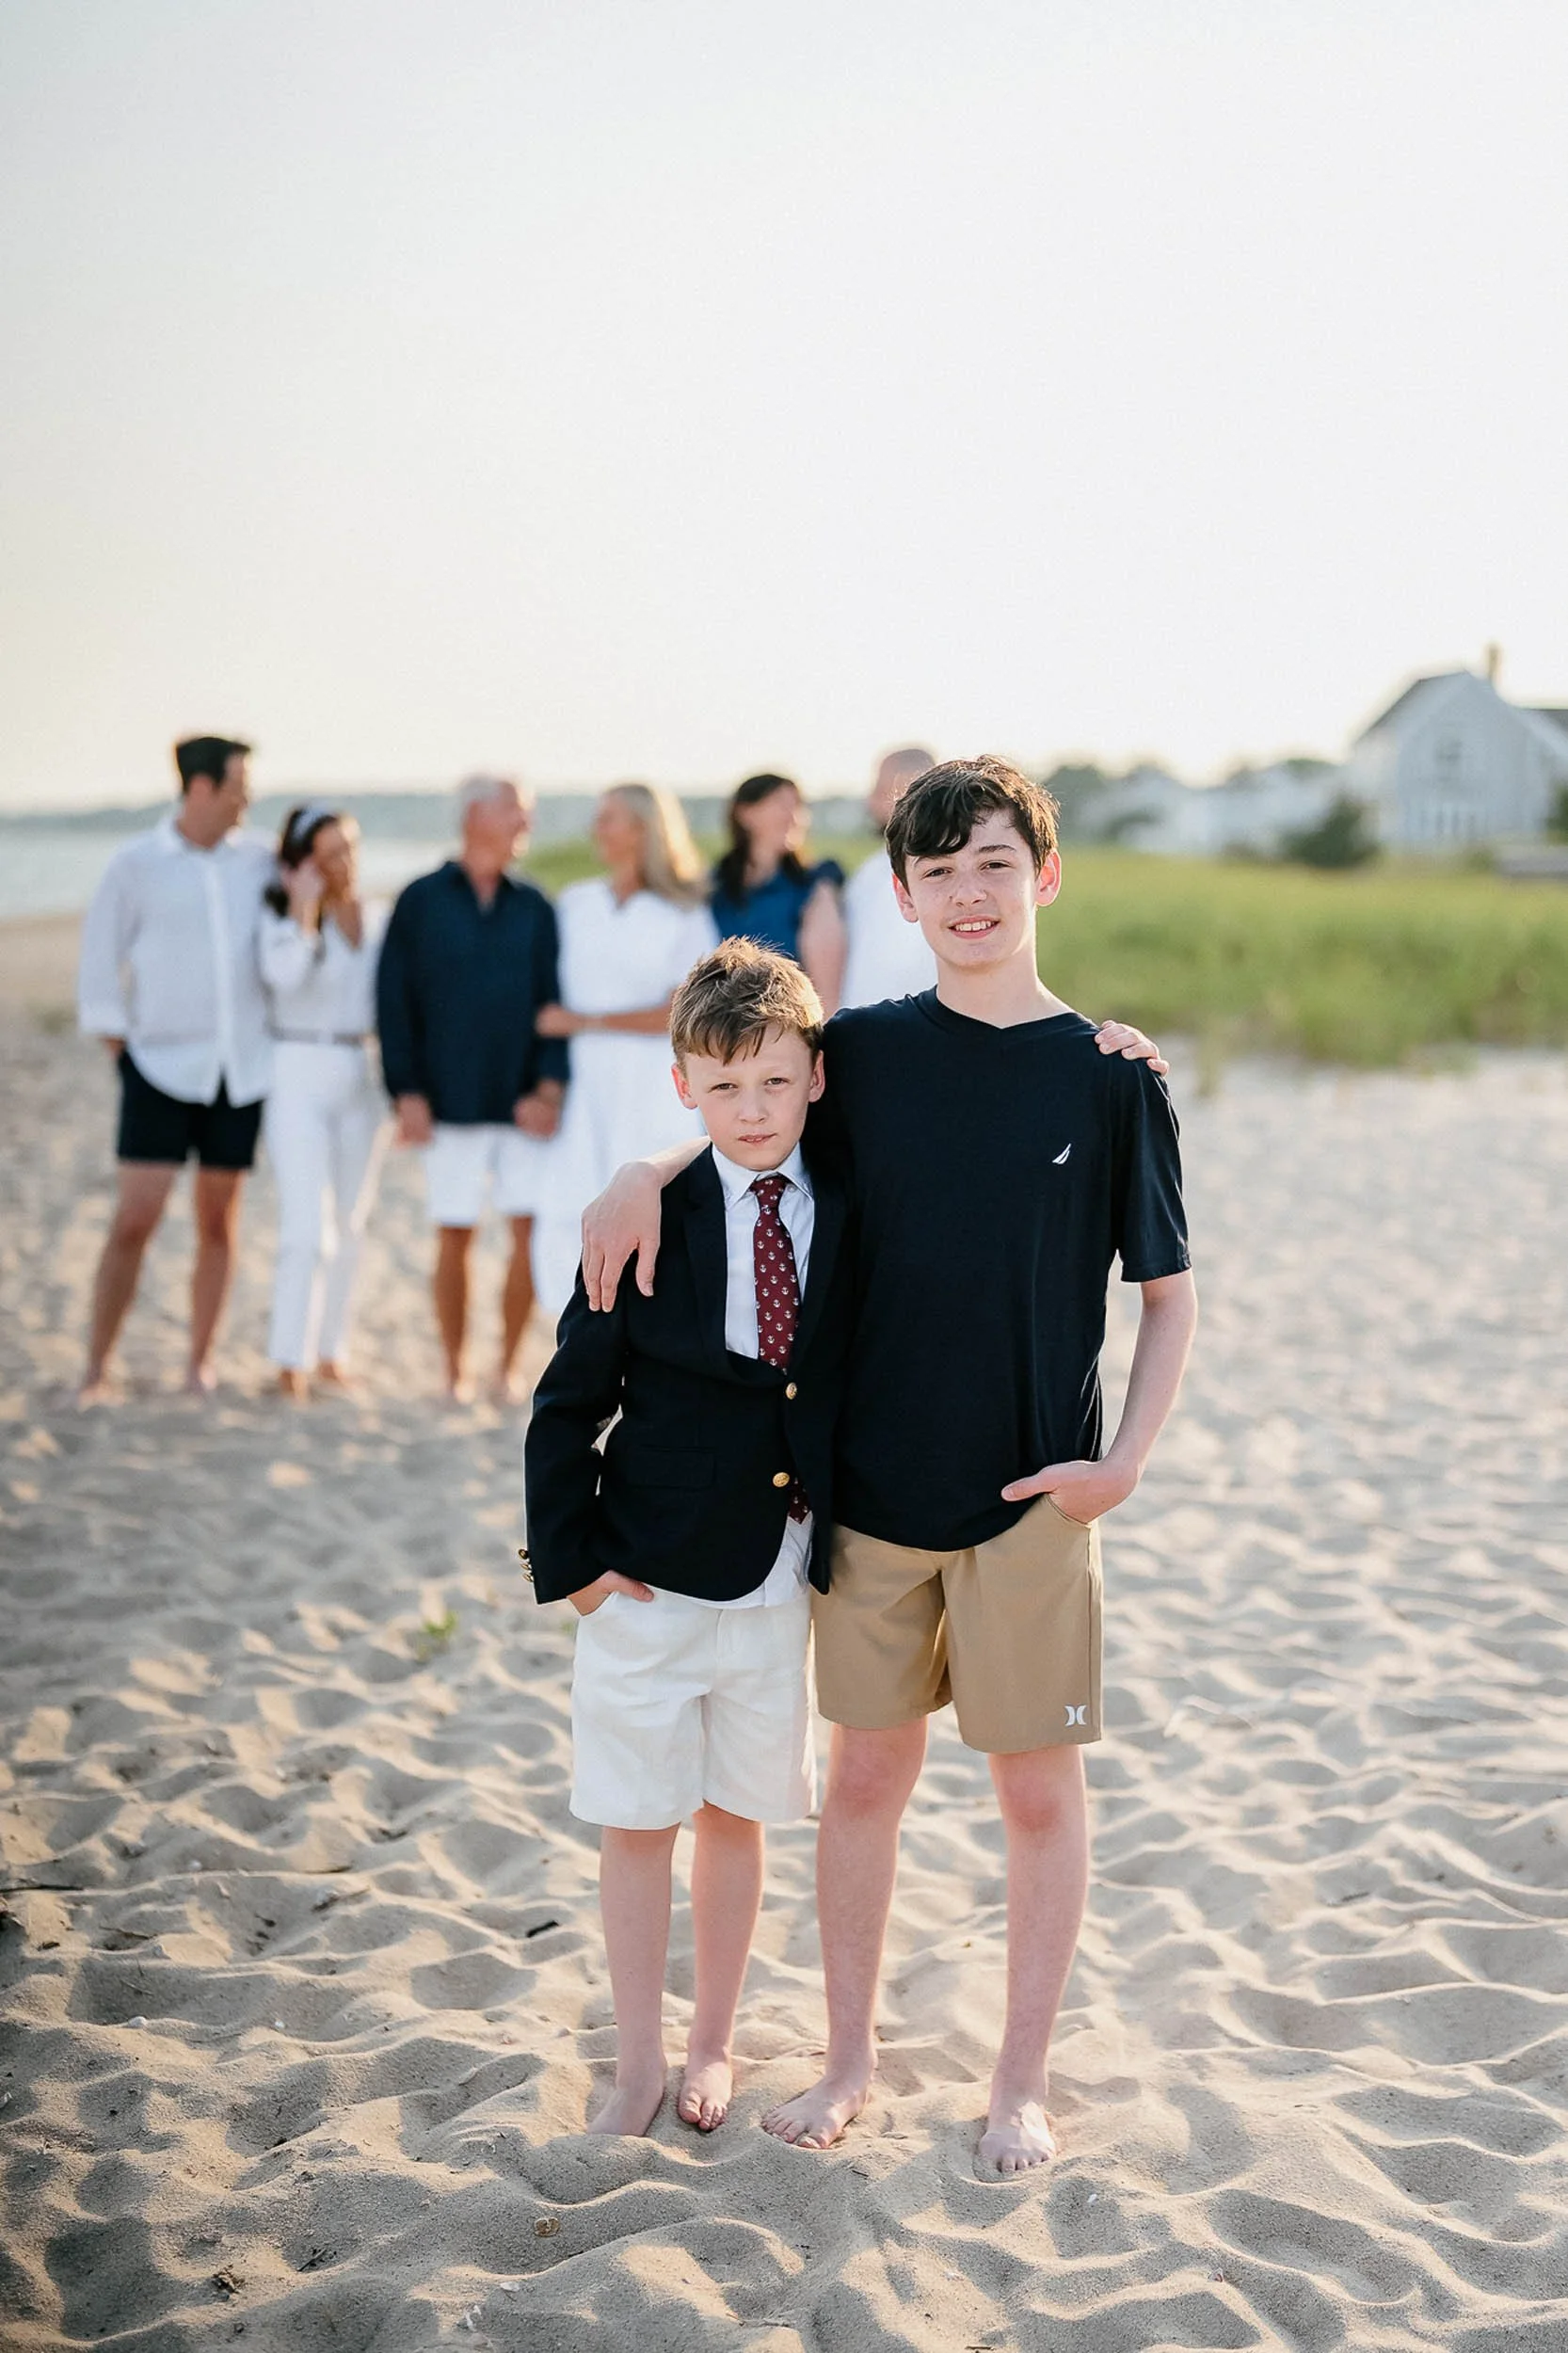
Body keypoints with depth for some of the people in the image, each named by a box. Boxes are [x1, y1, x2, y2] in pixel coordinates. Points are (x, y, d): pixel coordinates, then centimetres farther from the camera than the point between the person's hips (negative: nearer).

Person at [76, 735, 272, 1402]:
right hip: (162, 1066, -3)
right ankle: (96, 1368, 1)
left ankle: (200, 1364, 18)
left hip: (241, 1068, 3)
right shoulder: (136, 864, -3)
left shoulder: (260, 860, 4)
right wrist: (116, 1042, -2)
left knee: (218, 1221, 7)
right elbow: (100, 957, 1)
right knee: (134, 1220, -8)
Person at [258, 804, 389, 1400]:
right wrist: (306, 909, -19)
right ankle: (291, 1360, -4)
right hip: (298, 1075, -5)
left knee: (349, 1227, 9)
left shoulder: (378, 920, 9)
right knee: (307, 1227, -12)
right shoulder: (282, 919, -6)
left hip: (361, 1080, 5)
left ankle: (331, 1351, 20)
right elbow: (284, 975, -26)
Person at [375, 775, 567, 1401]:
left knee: (532, 1230, -3)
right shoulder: (421, 902, 2)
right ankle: (455, 1373, 15)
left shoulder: (534, 908, 9)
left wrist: (550, 1086, -5)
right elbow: (393, 1002, 0)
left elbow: (554, 999, 7)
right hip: (449, 1104, -2)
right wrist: (406, 1092, -7)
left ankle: (507, 1365, 12)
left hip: (523, 1104, 2)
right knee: (454, 1238, 3)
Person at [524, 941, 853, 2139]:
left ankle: (713, 2044, 32)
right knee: (638, 1822, 8)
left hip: (779, 1580, 2)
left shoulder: (853, 1218, -3)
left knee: (738, 1814, 14)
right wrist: (574, 1557, -9)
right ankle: (640, 2066, 23)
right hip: (648, 1583, -2)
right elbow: (570, 1404, -5)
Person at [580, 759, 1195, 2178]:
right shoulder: (862, 1052, 0)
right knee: (865, 1774, 12)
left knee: (1040, 1788, 7)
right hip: (871, 1482, 2)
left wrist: (1127, 1460, -11)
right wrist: (642, 1172, -5)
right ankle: (852, 2059, 29)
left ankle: (1022, 2083, 24)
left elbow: (1170, 1291, 0)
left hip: (1032, 1498, -2)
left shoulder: (1109, 1076, -5)